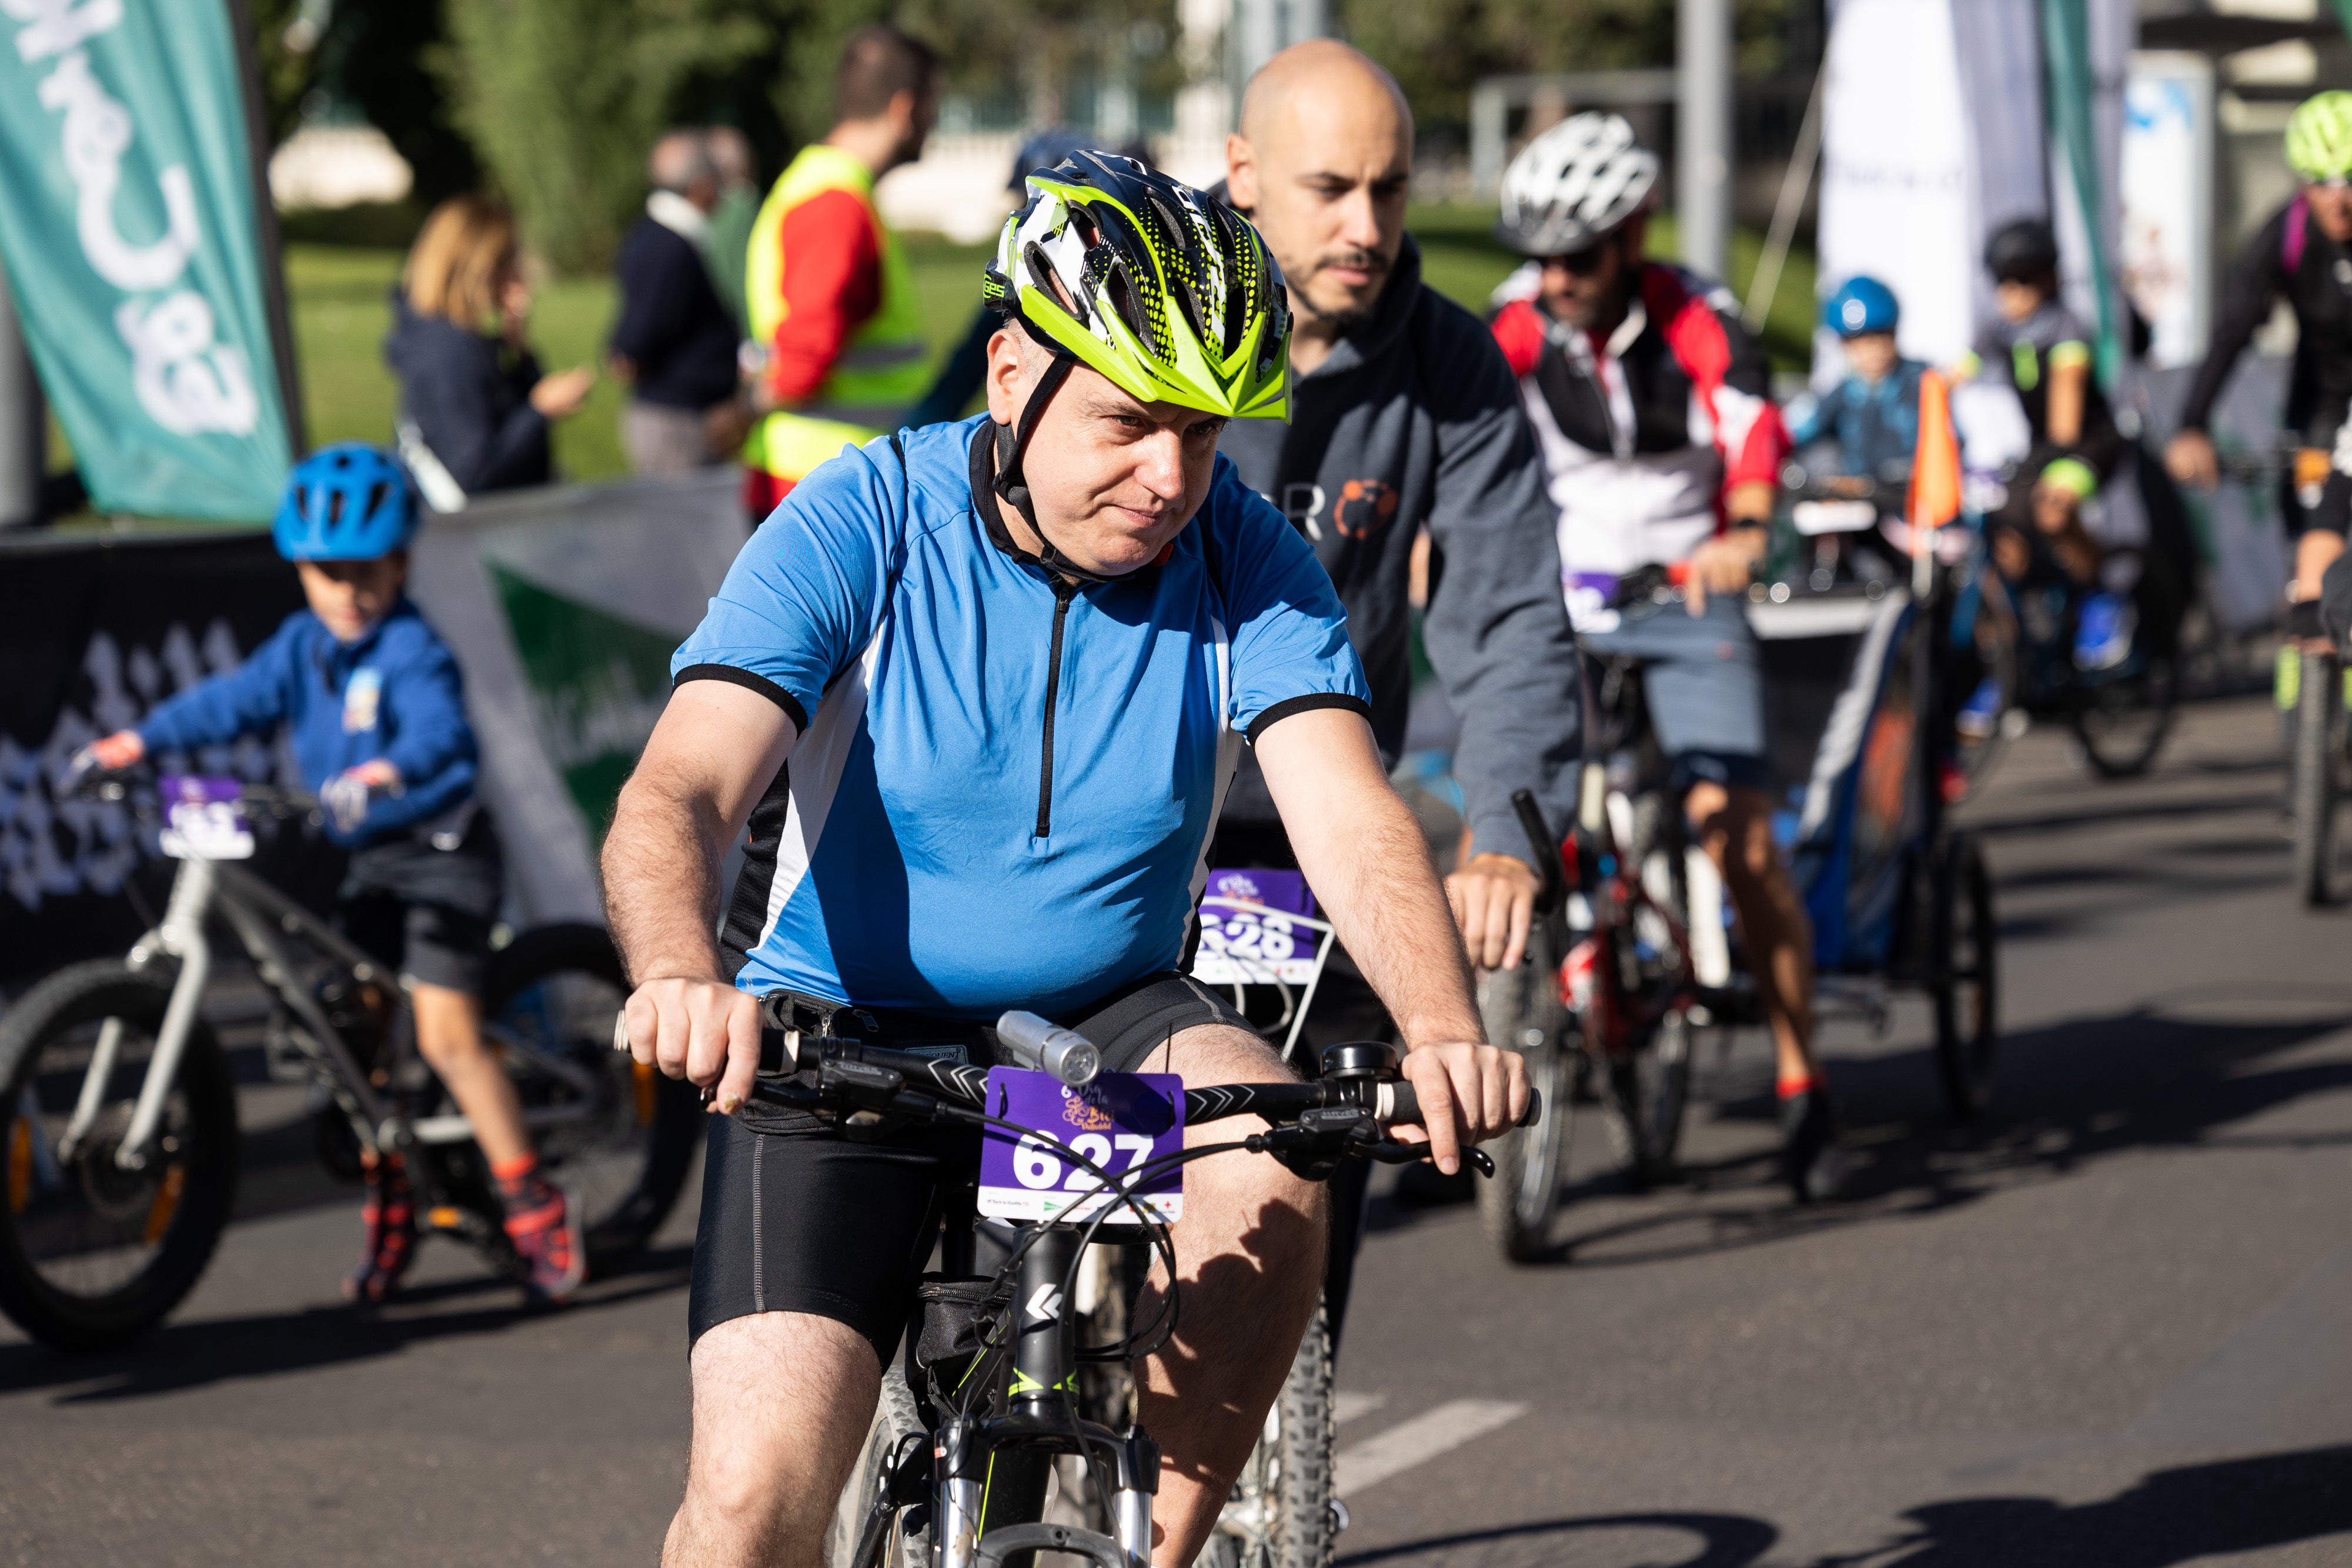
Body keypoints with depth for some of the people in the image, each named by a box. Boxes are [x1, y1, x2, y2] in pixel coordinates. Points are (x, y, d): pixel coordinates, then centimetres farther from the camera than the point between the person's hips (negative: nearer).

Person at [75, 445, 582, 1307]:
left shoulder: (413, 651, -19)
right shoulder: (301, 647, 5)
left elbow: (438, 728, -36)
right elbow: (231, 700, 1)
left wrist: (384, 771, -56)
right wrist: (137, 741, -12)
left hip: (444, 851, -8)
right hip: (371, 858, 8)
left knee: (446, 1034, -15)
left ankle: (535, 1207, -8)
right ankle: (389, 1207, 20)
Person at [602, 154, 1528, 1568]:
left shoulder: (1243, 562, -9)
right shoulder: (861, 528, -15)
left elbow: (1351, 819, -20)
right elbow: (679, 794, -26)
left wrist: (1443, 1028, -41)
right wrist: (684, 981, -50)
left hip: (1103, 1024, 2)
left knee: (1270, 1167, -32)